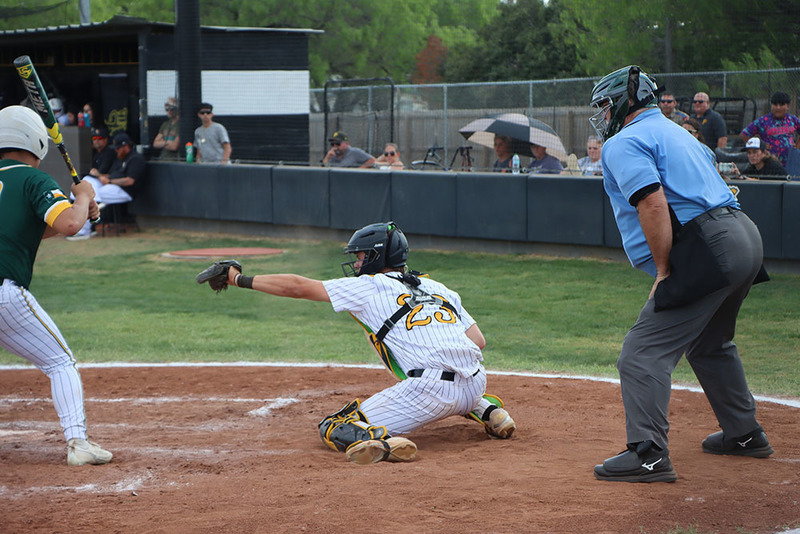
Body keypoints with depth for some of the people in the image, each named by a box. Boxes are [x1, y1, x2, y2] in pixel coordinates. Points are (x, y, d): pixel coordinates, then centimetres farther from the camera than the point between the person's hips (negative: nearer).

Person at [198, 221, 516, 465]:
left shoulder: (369, 287, 9)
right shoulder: (437, 287, 24)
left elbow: (298, 287, 10)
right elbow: (478, 341, 16)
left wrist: (240, 279, 17)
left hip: (430, 388, -7)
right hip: (474, 385, 7)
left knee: (335, 428, 3)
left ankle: (383, 442, -26)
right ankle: (489, 411, 18)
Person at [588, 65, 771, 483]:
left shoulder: (624, 143, -3)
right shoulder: (674, 131, 27)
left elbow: (653, 204, -18)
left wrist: (663, 271, -14)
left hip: (708, 250, -10)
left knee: (644, 352, -10)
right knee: (709, 343, 29)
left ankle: (648, 454, -19)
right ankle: (744, 434, 37)